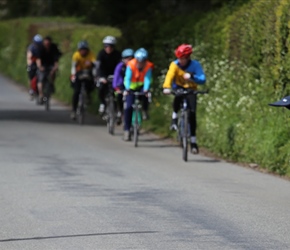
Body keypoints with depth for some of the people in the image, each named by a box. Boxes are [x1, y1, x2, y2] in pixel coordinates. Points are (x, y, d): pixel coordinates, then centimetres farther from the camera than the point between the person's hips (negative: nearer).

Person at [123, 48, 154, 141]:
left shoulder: (148, 66, -24)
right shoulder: (131, 65, -27)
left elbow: (147, 79, -35)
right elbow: (127, 78, -36)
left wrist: (146, 89, -52)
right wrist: (127, 88, -54)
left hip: (142, 85, 0)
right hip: (132, 87, 0)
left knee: (144, 92, -35)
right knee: (128, 107, -11)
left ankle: (145, 110, -6)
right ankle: (127, 130, -2)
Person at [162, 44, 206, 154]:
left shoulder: (195, 65, -17)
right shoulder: (175, 64, -17)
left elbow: (202, 79, -26)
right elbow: (169, 76, -32)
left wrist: (192, 77, -45)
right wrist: (166, 87, -51)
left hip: (191, 90, 1)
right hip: (179, 88, -1)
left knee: (192, 113, -13)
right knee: (178, 97, -38)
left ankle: (193, 141, -2)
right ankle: (174, 117, -11)